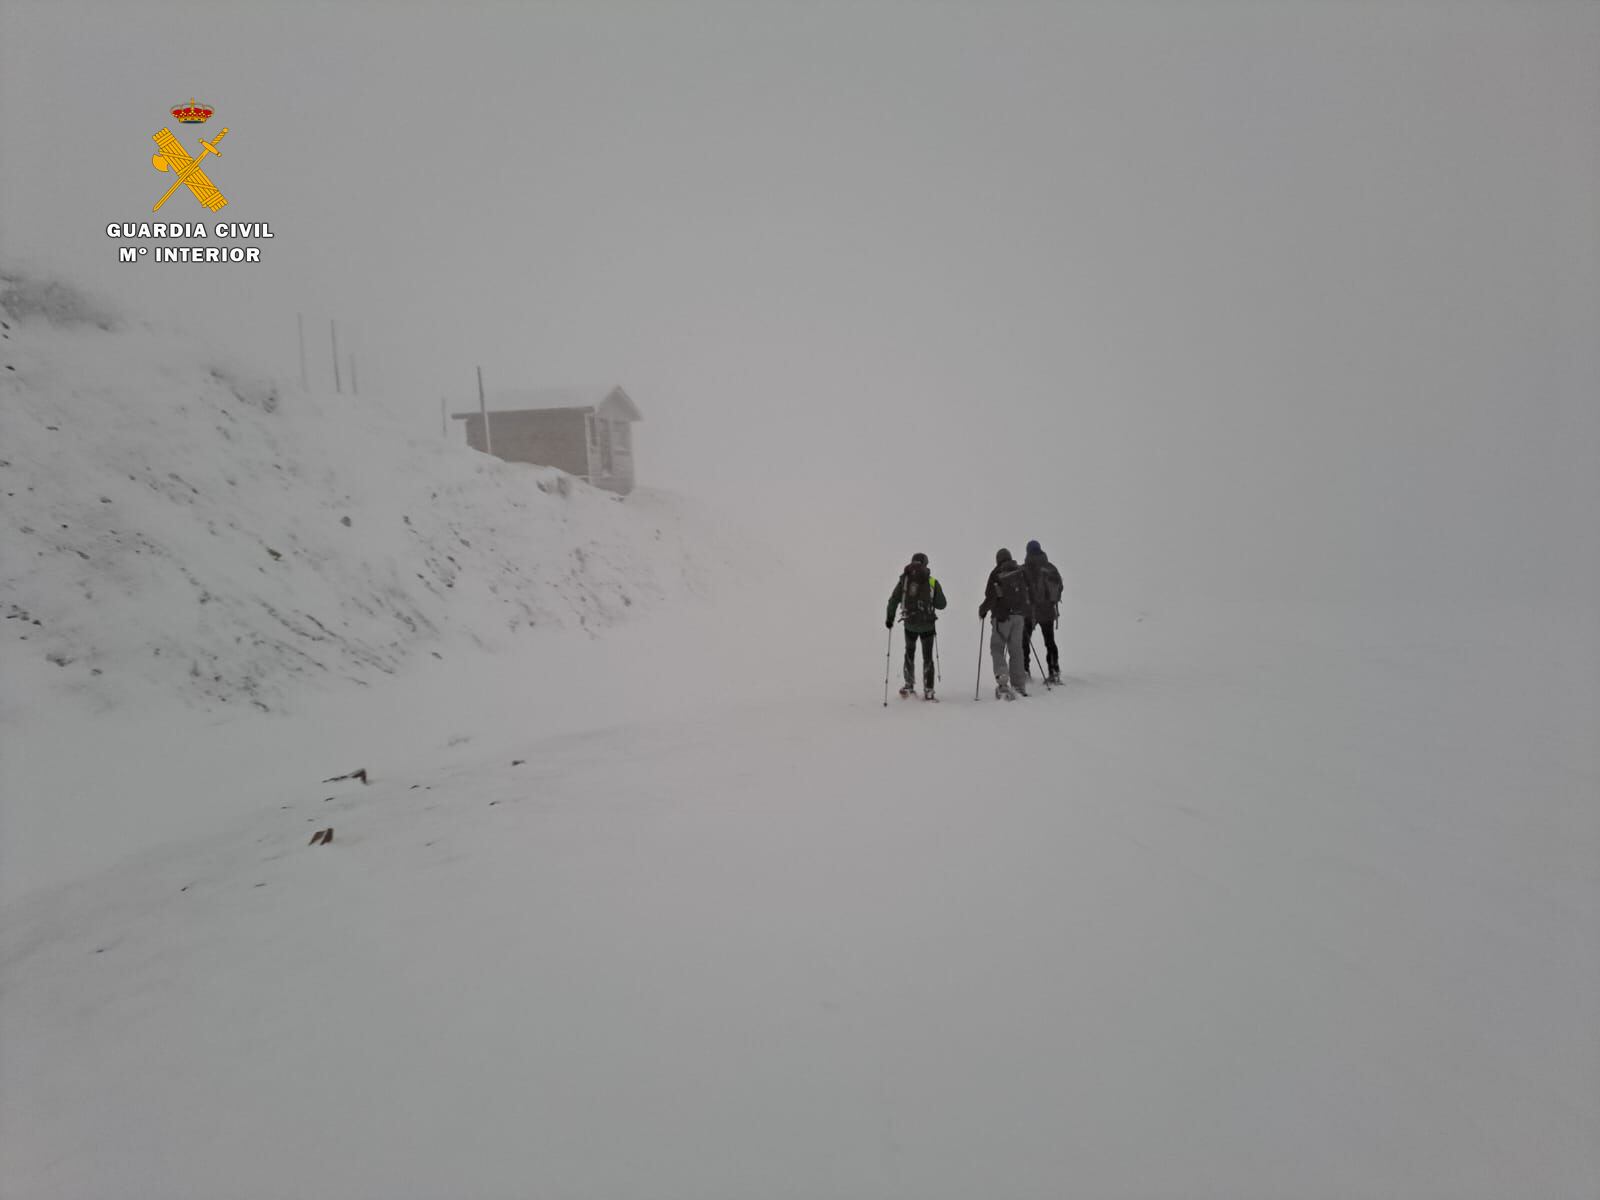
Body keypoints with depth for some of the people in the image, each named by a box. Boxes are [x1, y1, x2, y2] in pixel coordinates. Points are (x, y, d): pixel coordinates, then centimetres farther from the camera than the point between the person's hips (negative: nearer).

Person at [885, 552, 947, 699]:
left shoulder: (905, 580, -3)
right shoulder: (933, 582, -4)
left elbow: (893, 600, -5)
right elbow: (941, 604, 0)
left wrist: (889, 618, 6)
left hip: (910, 625, 1)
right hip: (928, 625, -1)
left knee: (910, 654, 22)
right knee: (927, 657, 9)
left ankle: (909, 685, 22)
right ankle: (928, 691, 6)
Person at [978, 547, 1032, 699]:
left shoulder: (996, 574, -7)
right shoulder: (1022, 572, 7)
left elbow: (991, 597, -12)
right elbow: (1031, 593, 10)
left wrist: (982, 611, 2)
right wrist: (1026, 610, 23)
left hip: (1002, 616, -4)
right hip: (1019, 615, 4)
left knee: (997, 647, 5)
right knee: (1016, 649, 11)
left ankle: (1002, 677, -17)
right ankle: (1019, 684, 12)